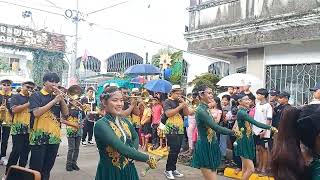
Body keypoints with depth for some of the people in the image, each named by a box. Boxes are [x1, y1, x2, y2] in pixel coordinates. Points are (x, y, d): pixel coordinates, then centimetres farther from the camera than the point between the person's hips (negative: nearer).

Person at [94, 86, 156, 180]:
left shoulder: (124, 120, 2)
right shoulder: (100, 125, -19)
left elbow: (136, 137, 14)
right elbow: (122, 148, -28)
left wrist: (133, 151, -7)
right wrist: (148, 158, -23)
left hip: (129, 169, 6)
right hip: (109, 172, -6)